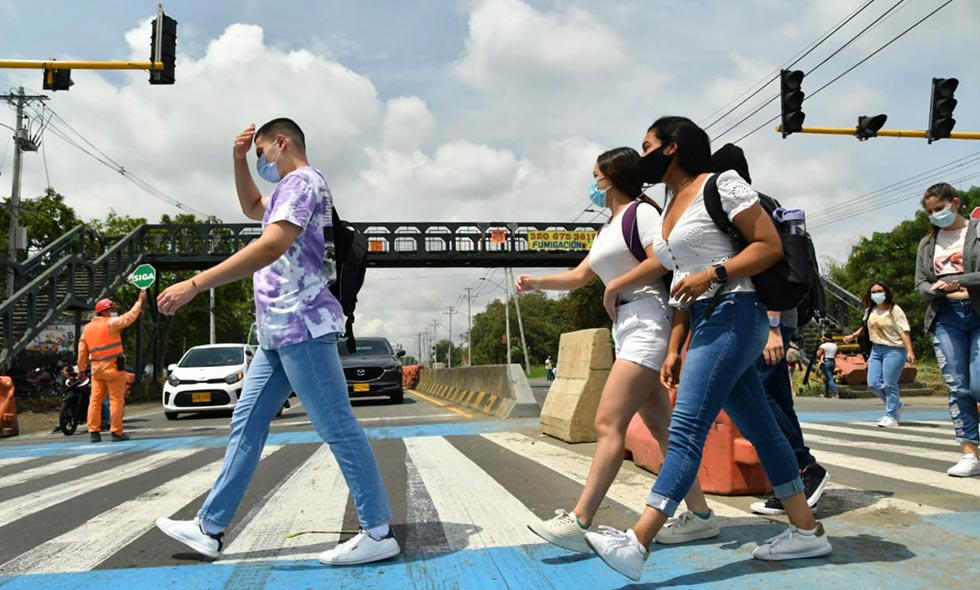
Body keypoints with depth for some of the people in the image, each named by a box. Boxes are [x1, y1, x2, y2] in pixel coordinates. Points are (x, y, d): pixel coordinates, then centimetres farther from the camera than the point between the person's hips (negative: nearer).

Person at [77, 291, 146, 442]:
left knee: (95, 400, 7)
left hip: (96, 369, 7)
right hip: (114, 367, -7)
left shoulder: (87, 328, 14)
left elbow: (82, 351, 15)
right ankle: (116, 432, -2)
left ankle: (94, 432, 8)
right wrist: (140, 301, 3)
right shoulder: (111, 323, -8)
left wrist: (82, 369, 20)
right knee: (116, 400, -2)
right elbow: (130, 316, -7)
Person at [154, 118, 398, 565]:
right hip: (278, 331, 11)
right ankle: (210, 528, 21)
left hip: (301, 327, -11)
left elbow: (271, 246, -24)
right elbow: (252, 207, 43)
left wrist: (194, 284, -26)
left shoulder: (302, 181, -9)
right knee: (247, 424, 12)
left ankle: (378, 533, -2)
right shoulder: (289, 191, 24)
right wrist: (238, 159, 26)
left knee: (336, 426, -8)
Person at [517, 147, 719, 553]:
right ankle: (699, 514, 13)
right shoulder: (610, 228, 24)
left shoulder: (641, 212, -3)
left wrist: (614, 287, -9)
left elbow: (661, 261, -18)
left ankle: (578, 523, -16)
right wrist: (536, 283, 11)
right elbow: (579, 276, 24)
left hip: (647, 321, -10)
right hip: (625, 327, 10)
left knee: (608, 423, -15)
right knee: (660, 426, 8)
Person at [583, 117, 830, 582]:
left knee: (686, 428, -16)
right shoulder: (671, 208, 19)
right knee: (760, 429, 11)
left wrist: (713, 274, -21)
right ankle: (807, 530, 21)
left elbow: (771, 246, -9)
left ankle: (636, 544, -20)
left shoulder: (720, 185, -5)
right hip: (705, 324, 9)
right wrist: (674, 350, 13)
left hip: (733, 316, -9)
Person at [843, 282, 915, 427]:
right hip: (876, 349, 7)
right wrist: (853, 336, 24)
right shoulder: (870, 311, 11)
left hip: (894, 350, -6)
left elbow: (904, 331, -15)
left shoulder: (894, 310, -8)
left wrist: (910, 351, -24)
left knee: (889, 384, -7)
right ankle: (897, 405, 24)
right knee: (873, 384, 1)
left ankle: (891, 416, 6)